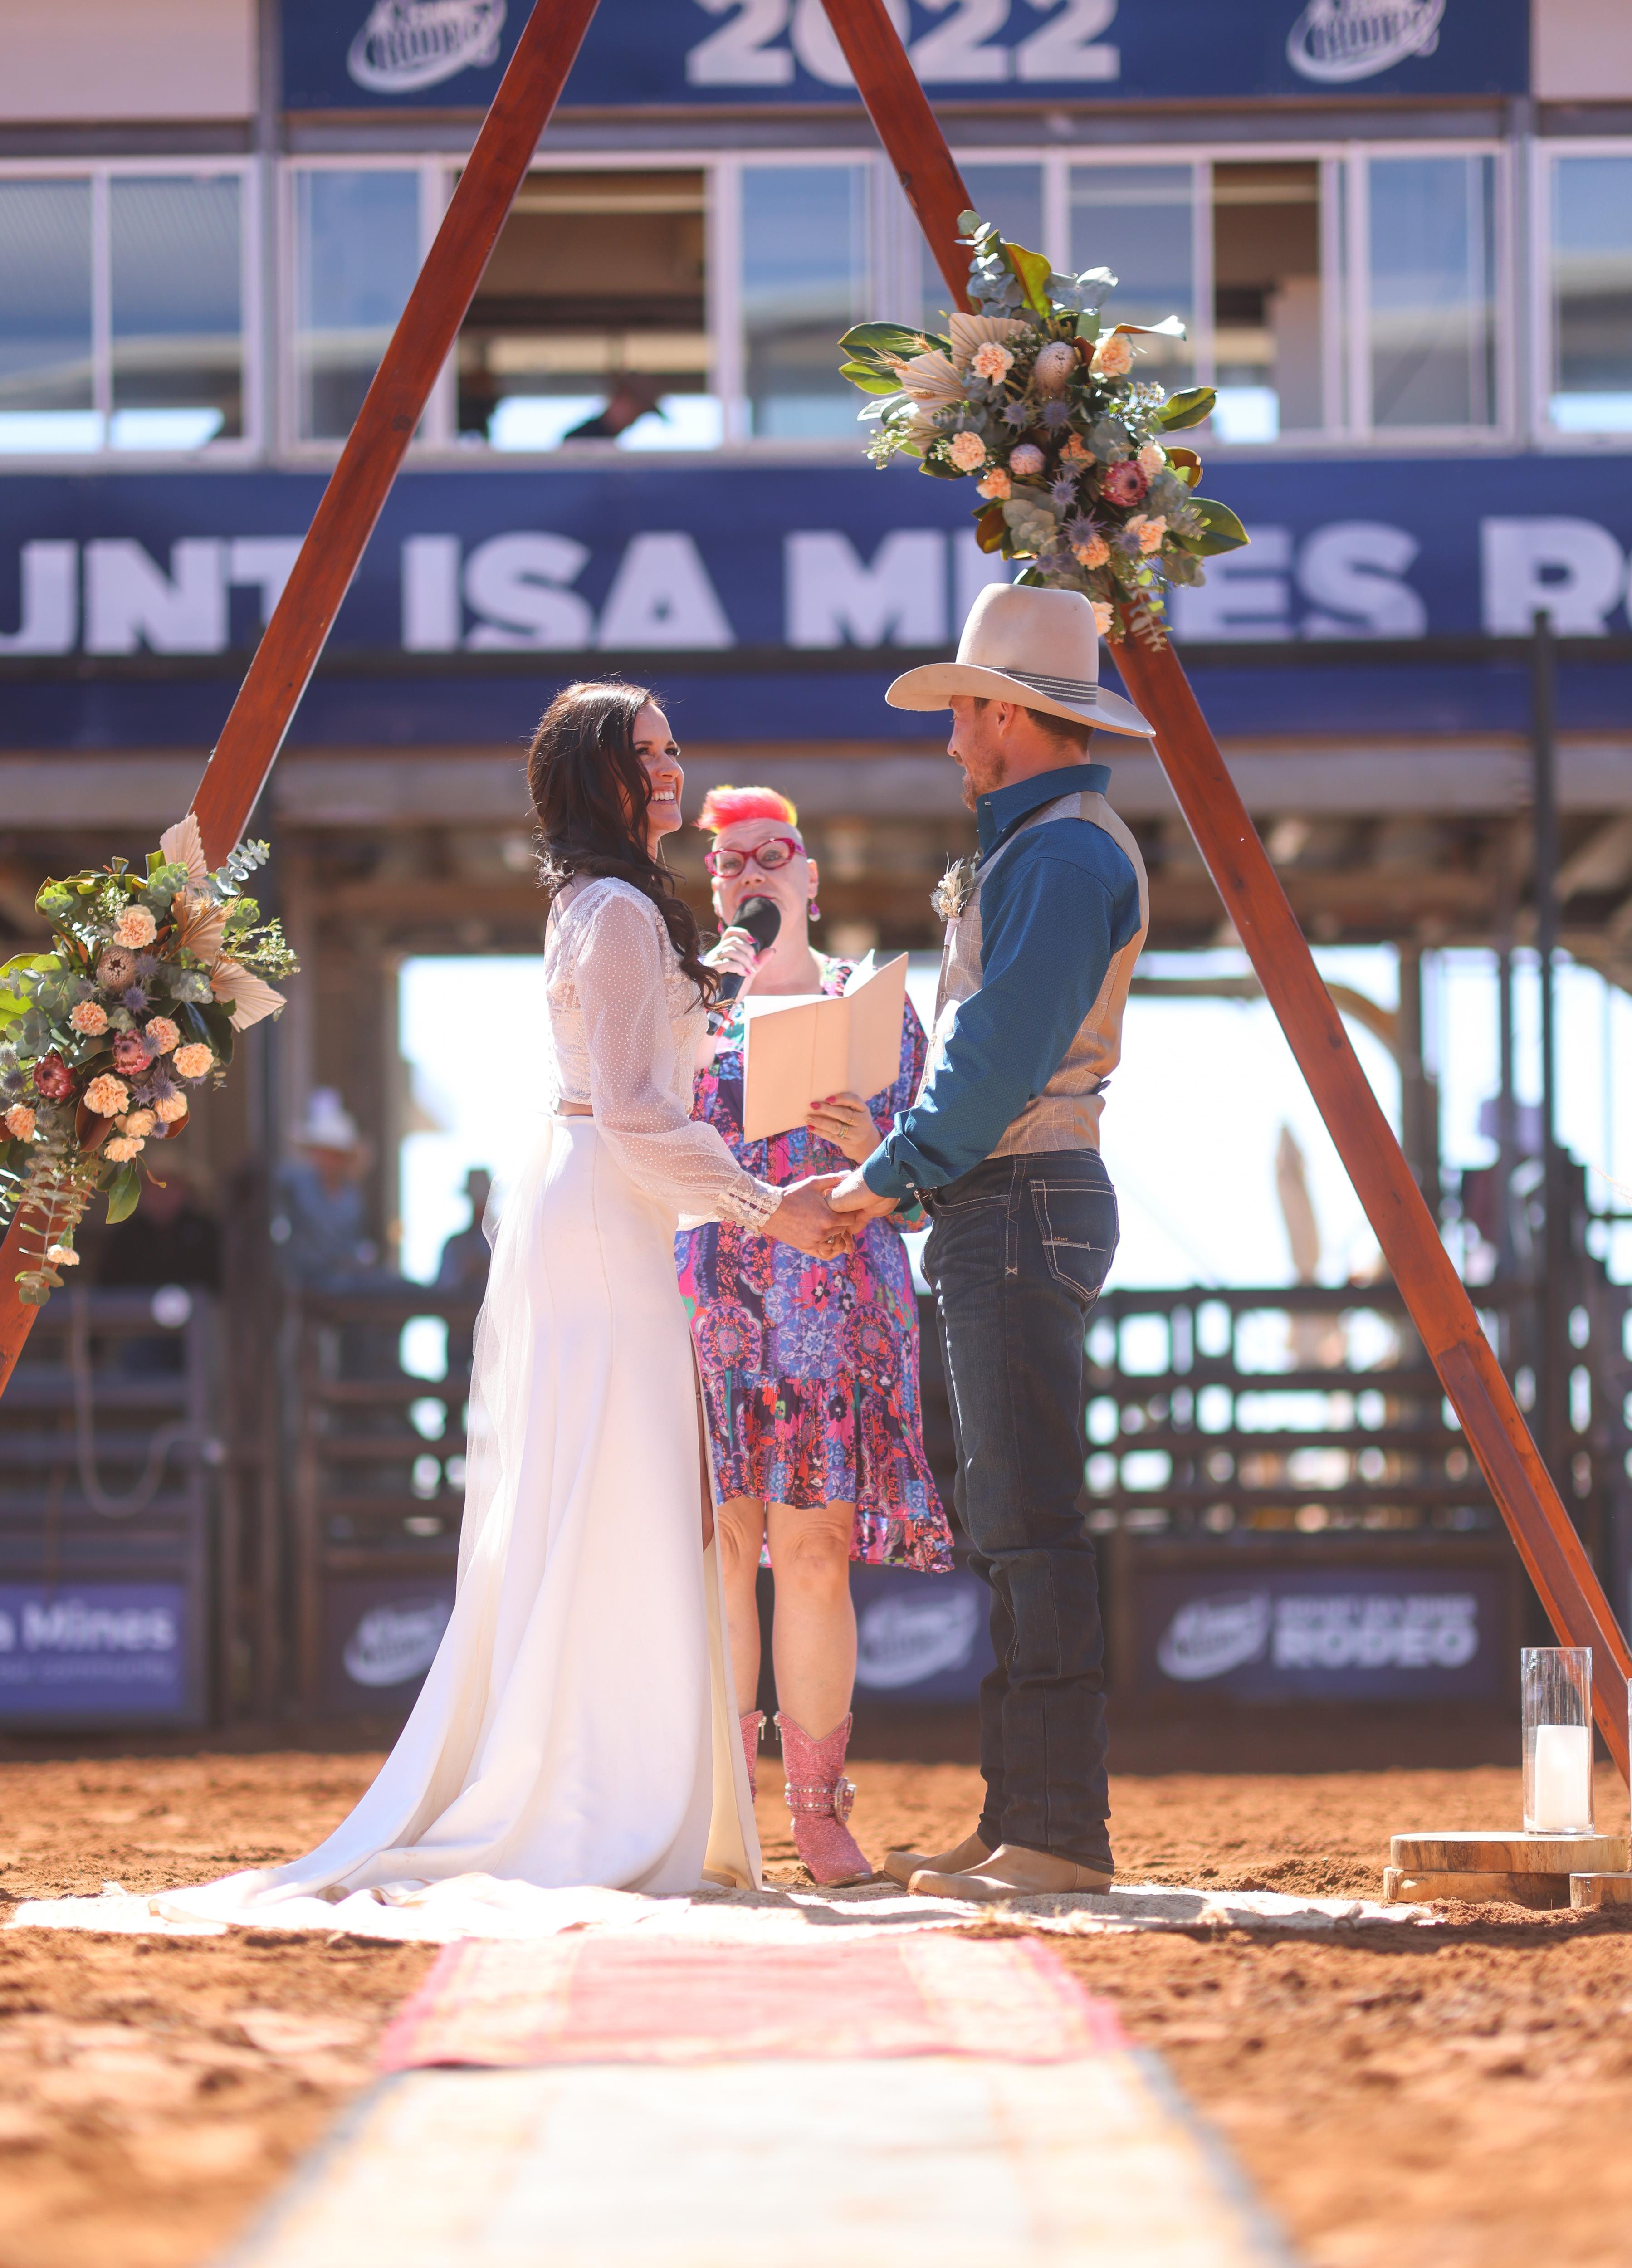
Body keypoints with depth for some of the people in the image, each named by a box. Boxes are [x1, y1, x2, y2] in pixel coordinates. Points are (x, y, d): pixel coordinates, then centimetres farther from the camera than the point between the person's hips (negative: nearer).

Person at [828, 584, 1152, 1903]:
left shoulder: (1067, 852, -12)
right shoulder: (1036, 847, 21)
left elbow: (1006, 1053, -19)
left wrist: (888, 1176, -12)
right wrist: (914, 1166, 13)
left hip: (1024, 1202, -11)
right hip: (1004, 1213, 11)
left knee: (1033, 1522, -14)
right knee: (1013, 1527, 9)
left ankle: (1062, 1833, -17)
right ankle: (1020, 1822, 10)